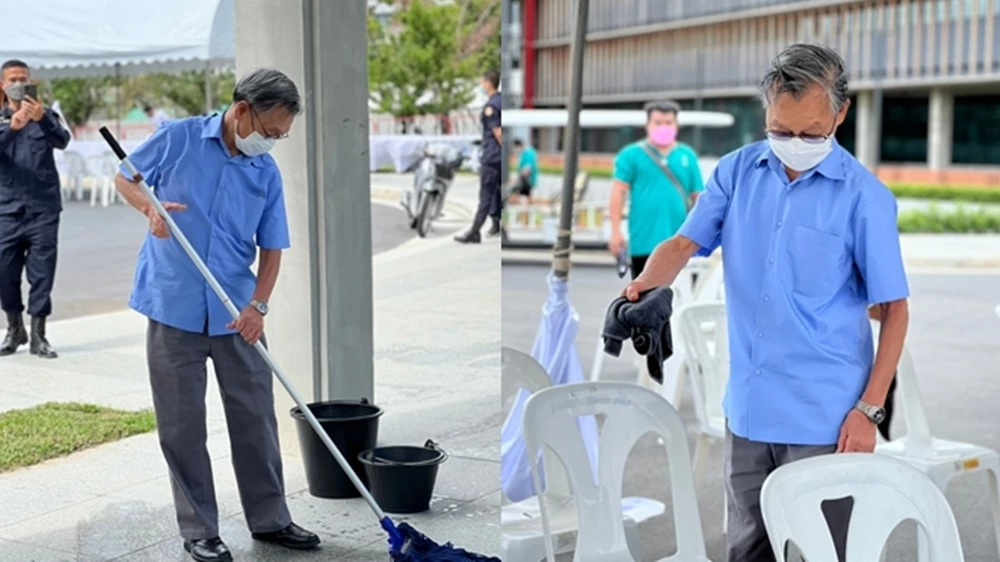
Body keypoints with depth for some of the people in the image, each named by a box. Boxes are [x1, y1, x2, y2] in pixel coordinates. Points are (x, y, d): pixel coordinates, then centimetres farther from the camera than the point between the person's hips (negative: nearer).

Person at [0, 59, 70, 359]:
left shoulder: (45, 115, 7)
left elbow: (62, 141, -14)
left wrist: (42, 119, -34)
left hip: (43, 209, -1)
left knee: (42, 274, -1)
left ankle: (38, 336, 8)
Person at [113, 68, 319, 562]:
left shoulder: (267, 173, 2)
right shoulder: (178, 138, -6)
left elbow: (271, 248, 4)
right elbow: (125, 177, 6)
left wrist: (258, 304, -12)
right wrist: (149, 207, -16)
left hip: (236, 314, 3)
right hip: (173, 309, -2)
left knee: (255, 419, 8)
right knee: (182, 427, 4)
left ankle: (269, 519, 22)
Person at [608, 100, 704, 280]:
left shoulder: (688, 156, 10)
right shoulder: (631, 155, 1)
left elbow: (697, 196, 12)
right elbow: (618, 193, -3)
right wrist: (616, 231, -10)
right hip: (645, 241, -3)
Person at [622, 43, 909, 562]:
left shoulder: (864, 196, -9)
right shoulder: (737, 170, 3)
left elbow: (894, 309, -7)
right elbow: (684, 243, -1)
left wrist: (869, 410, -13)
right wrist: (644, 285, -23)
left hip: (824, 418, -4)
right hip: (748, 408, 4)